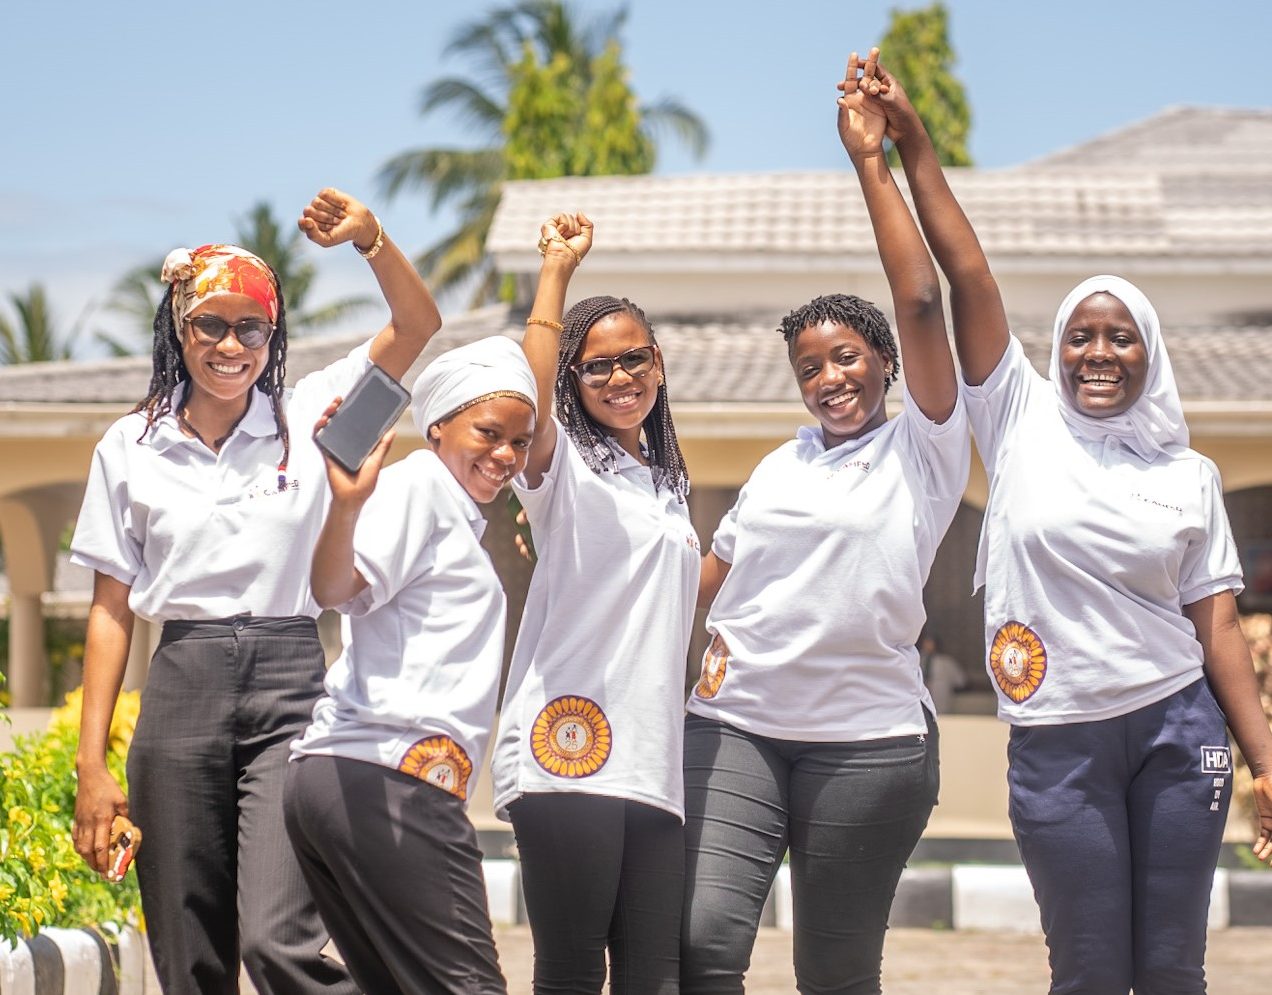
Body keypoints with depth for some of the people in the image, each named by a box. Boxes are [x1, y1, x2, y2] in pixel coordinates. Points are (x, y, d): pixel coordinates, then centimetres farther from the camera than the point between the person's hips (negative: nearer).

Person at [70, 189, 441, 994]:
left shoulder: (310, 417, 6)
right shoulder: (130, 446, 8)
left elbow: (418, 326, -4)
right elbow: (111, 611, 8)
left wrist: (370, 239, -22)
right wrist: (92, 762, 3)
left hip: (290, 688, -2)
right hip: (182, 692, 2)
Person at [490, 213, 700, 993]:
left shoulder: (670, 485, 23)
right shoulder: (564, 467, 3)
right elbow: (532, 391, -20)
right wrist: (557, 269, -17)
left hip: (654, 768, 6)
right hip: (568, 752, -6)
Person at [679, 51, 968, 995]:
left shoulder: (925, 449, 3)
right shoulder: (779, 467, 18)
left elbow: (921, 304, -7)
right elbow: (715, 571, 27)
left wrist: (872, 162, -5)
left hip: (867, 740, -3)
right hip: (733, 729, 3)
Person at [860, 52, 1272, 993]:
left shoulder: (1189, 475, 6)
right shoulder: (1024, 423, 5)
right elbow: (969, 276, -2)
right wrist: (911, 144, -7)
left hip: (1177, 727, 1)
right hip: (1059, 740, -1)